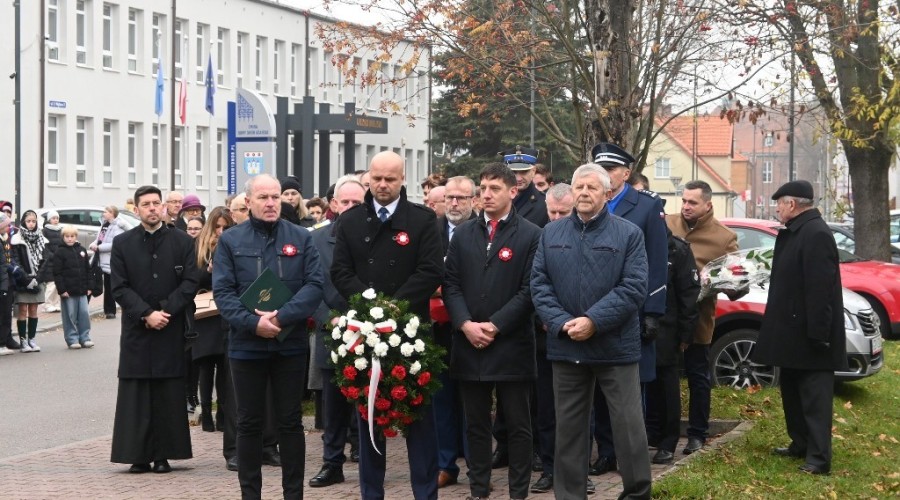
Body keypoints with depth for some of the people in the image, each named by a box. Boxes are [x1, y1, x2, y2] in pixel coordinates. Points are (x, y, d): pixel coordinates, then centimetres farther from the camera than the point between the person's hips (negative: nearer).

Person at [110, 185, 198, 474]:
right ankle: (139, 455, 5)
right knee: (136, 393, 0)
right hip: (136, 329, 0)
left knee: (169, 394, 1)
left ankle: (163, 455, 7)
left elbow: (190, 282, -2)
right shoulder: (123, 244, 5)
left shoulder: (182, 242, 5)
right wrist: (146, 314, -12)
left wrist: (164, 310, -12)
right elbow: (119, 287, -1)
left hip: (171, 328, 0)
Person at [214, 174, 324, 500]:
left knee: (291, 422, 6)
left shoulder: (301, 238, 4)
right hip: (247, 344, 0)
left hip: (291, 344, 0)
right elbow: (223, 291, -4)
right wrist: (253, 322, -18)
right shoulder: (230, 240, 2)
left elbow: (314, 285, -5)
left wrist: (282, 316, -18)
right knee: (249, 424, 8)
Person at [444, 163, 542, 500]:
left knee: (518, 425, 3)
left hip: (511, 345, -4)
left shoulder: (531, 235, -3)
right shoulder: (463, 234, 11)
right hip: (469, 344, 4)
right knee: (476, 424, 10)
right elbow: (450, 284, 6)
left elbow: (529, 290, -8)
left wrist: (495, 325, -14)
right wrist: (465, 324, -9)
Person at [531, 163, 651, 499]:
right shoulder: (551, 233, 9)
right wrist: (562, 323, -12)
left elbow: (634, 287, -10)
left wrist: (593, 321, -18)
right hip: (566, 346, 3)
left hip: (616, 345, -3)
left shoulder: (629, 234, -1)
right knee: (569, 426, 10)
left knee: (629, 424, 1)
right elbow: (539, 284, 3)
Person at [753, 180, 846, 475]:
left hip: (808, 333, -10)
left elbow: (820, 289, -24)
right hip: (792, 330, 10)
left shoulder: (816, 234, -19)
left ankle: (819, 457, -6)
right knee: (792, 391, 18)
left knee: (814, 396, -8)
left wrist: (818, 333, -26)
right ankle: (800, 444, 28)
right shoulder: (793, 232, 14)